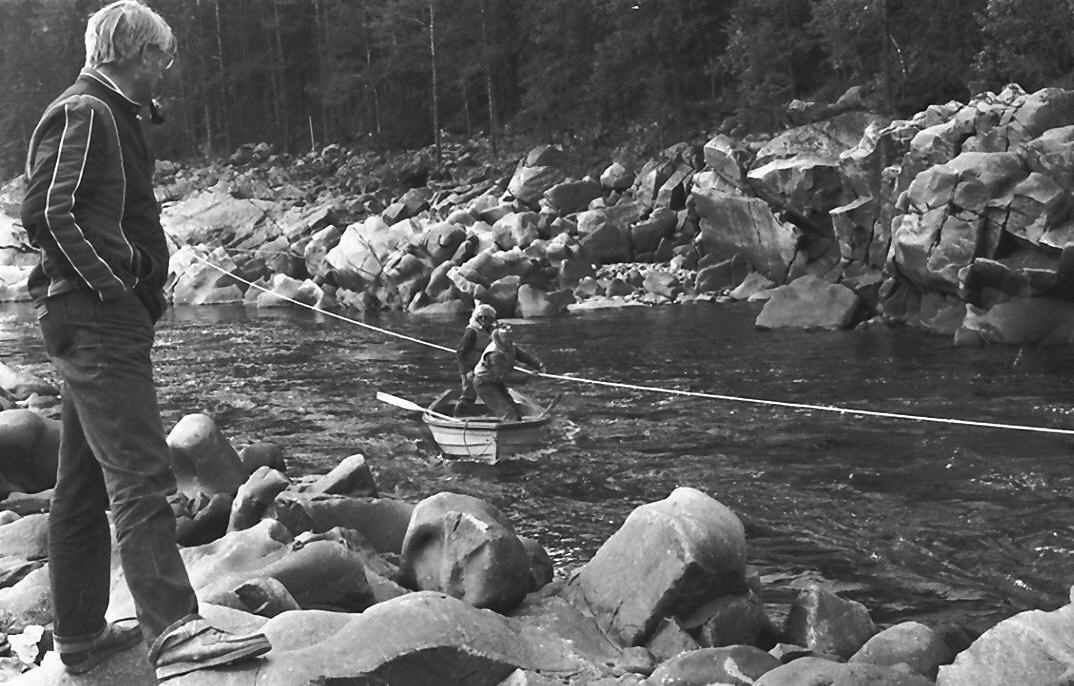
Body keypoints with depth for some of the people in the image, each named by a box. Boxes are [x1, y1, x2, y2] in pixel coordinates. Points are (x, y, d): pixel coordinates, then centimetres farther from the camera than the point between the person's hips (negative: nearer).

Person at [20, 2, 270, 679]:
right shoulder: (83, 114, -10)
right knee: (142, 477, -15)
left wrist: (144, 285, 14)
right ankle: (173, 631, -16)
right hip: (96, 319, -11)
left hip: (105, 322, 11)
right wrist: (111, 287, -19)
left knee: (85, 486, 12)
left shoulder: (110, 117, 22)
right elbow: (48, 214, -20)